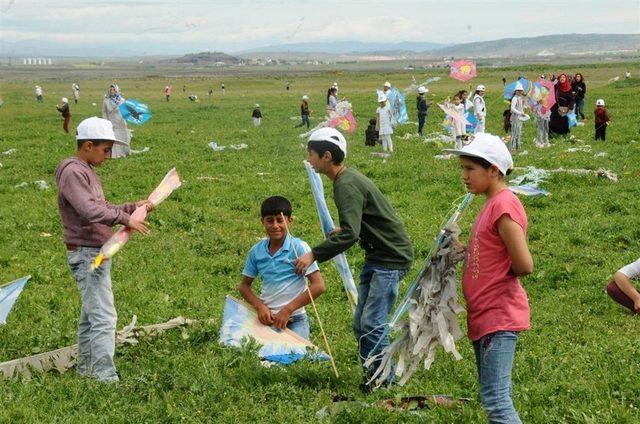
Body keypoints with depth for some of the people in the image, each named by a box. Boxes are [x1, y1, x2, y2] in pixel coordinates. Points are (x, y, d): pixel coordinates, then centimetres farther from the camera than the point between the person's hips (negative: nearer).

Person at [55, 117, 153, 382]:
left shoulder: (85, 172, 17)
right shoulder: (73, 173, -16)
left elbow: (103, 210, 21)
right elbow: (90, 211, -29)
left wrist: (133, 207, 10)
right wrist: (126, 219, -25)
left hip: (96, 255, 10)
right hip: (87, 255, -10)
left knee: (90, 316, 16)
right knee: (104, 317, -13)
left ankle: (85, 369, 24)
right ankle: (107, 378, -14)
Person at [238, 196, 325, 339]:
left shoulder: (299, 248, -7)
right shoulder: (256, 251, 5)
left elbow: (318, 286, -12)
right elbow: (244, 285, 14)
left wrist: (287, 310, -14)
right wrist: (259, 306, -6)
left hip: (294, 321, -3)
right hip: (266, 319, 3)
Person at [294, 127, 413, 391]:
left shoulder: (347, 186, -21)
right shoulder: (348, 179, 10)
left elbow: (350, 235, -31)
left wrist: (314, 255, -30)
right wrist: (343, 230, 28)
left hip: (391, 258, -11)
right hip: (376, 256, 11)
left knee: (372, 324, -12)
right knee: (361, 323, 10)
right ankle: (371, 377, 18)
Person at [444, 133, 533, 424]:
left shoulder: (504, 206, -18)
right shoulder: (492, 203, 12)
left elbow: (524, 266, -23)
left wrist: (503, 276, -4)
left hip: (499, 316, -10)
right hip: (485, 315, 10)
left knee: (495, 400, -13)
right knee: (496, 395, 16)